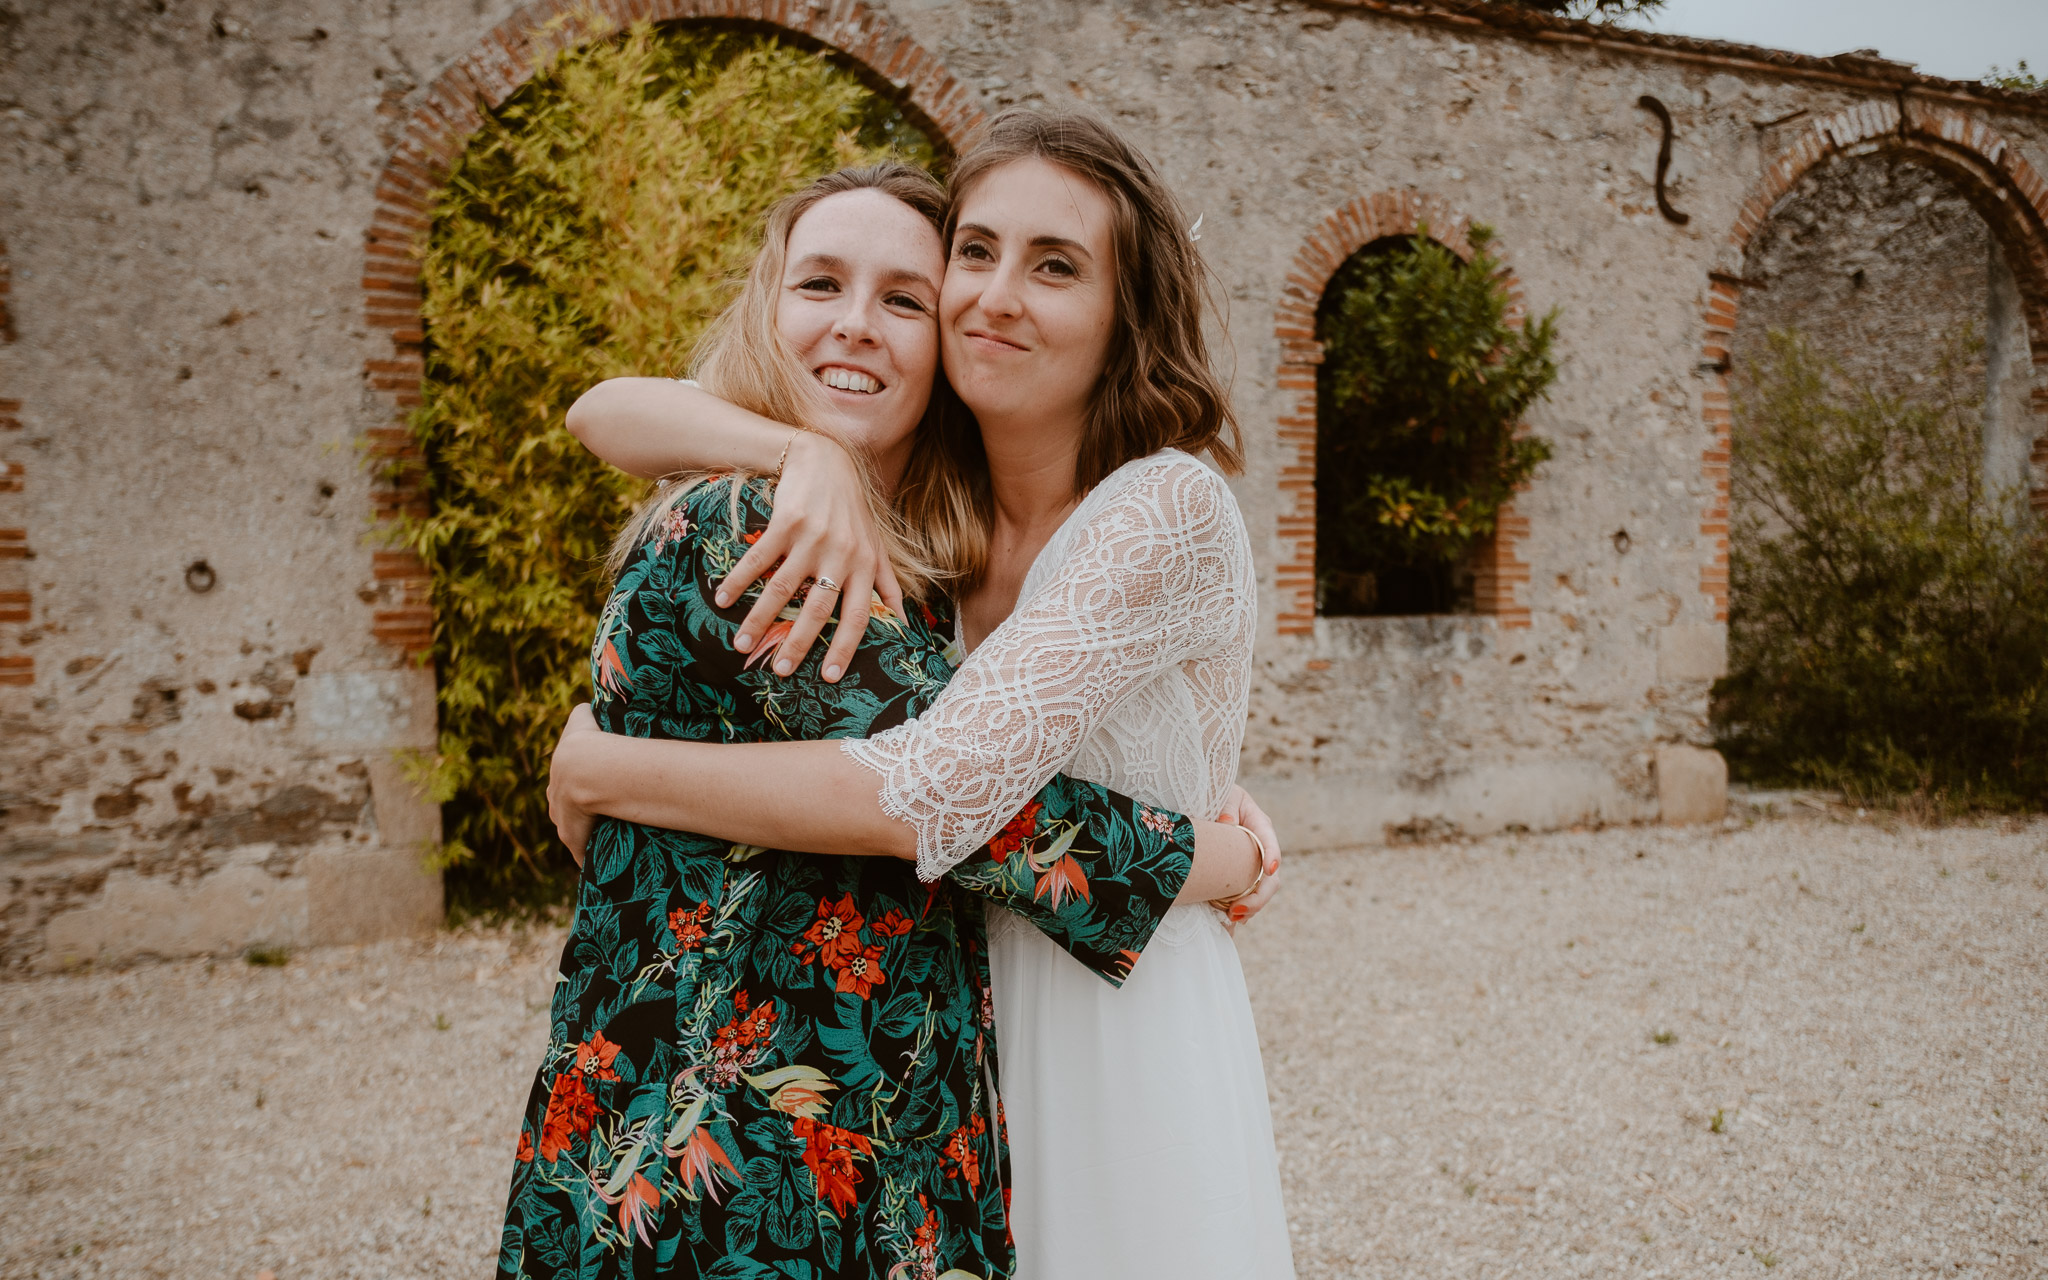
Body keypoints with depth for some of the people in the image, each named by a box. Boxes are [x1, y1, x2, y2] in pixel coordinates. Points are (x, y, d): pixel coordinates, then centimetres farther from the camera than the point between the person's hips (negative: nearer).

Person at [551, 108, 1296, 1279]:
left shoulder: (1170, 509, -20)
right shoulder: (919, 500, -2)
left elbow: (928, 796, -27)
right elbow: (609, 418, -1)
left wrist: (596, 765, -16)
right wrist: (808, 454, -21)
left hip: (1125, 1035, -4)